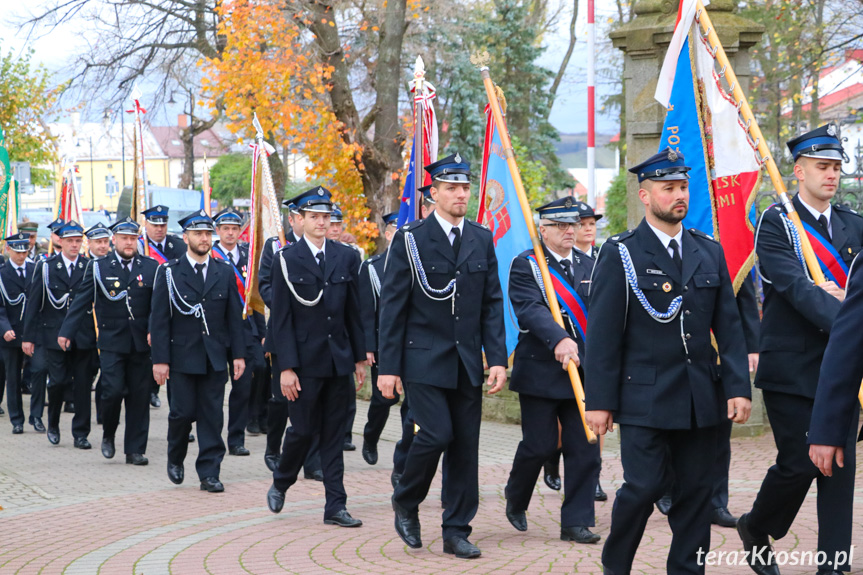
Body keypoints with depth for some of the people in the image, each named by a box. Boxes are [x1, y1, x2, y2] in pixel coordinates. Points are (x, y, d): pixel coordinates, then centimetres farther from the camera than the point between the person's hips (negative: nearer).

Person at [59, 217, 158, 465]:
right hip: (111, 341, -1)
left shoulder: (151, 267, 5)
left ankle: (135, 450, 10)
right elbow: (81, 301, 2)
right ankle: (108, 435, 17)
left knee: (139, 395, 3)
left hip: (140, 342, 2)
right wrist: (66, 332, -5)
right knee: (113, 391, -10)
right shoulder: (98, 267, 3)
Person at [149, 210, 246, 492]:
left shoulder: (225, 272, 8)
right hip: (181, 357, -2)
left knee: (212, 415, 2)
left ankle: (209, 472, 7)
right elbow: (159, 319, -3)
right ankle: (175, 458, 24)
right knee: (183, 411, -2)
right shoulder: (169, 272, -1)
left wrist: (239, 354, 2)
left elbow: (234, 317, 9)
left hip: (215, 357, 2)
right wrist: (160, 359, -9)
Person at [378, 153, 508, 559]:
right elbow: (392, 307, -3)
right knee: (436, 433, -15)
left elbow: (493, 304, 8)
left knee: (465, 445, 4)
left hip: (467, 362, 4)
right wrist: (388, 367, -7)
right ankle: (405, 503, 12)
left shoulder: (482, 240, 9)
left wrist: (497, 359, -2)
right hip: (423, 359, -4)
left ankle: (456, 532, 13)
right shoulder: (410, 240, -3)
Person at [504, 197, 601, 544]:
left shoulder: (589, 266, 13)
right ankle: (516, 500, 27)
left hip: (583, 372, 5)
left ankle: (576, 522, 7)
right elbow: (531, 309, -20)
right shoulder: (525, 265, -4)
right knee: (539, 445, -1)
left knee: (585, 448, 0)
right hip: (540, 371, -5)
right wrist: (558, 340, -36)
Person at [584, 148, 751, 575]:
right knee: (644, 485, -7)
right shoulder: (620, 255, -3)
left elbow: (729, 326, 10)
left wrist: (738, 387, 2)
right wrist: (600, 401, -8)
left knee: (695, 490, 5)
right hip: (644, 398, -4)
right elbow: (602, 335, -5)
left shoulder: (709, 252, 11)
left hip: (700, 399, 5)